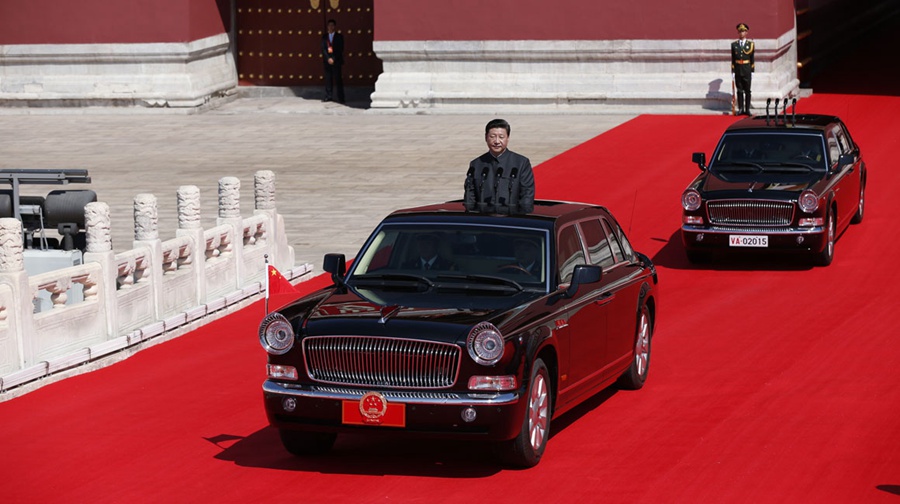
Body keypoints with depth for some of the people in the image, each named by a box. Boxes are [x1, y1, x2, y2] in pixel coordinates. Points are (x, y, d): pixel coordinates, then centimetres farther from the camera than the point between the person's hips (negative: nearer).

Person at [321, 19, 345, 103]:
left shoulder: (339, 37, 4)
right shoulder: (324, 37, 10)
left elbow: (340, 49, -2)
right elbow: (323, 49, 3)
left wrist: (333, 59, -10)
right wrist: (328, 58, -10)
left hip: (336, 61, -3)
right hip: (327, 60, 3)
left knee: (338, 79, -4)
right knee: (328, 79, 2)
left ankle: (340, 98, -4)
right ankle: (328, 96, 6)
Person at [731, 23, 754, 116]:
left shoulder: (750, 44, 3)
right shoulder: (734, 44, 5)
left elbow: (752, 58, 4)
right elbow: (733, 59, 7)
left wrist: (752, 71, 1)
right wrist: (733, 71, 1)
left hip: (747, 70, -1)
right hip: (738, 69, 1)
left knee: (747, 90, 1)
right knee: (739, 90, 4)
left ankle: (747, 109, 4)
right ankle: (740, 109, 8)